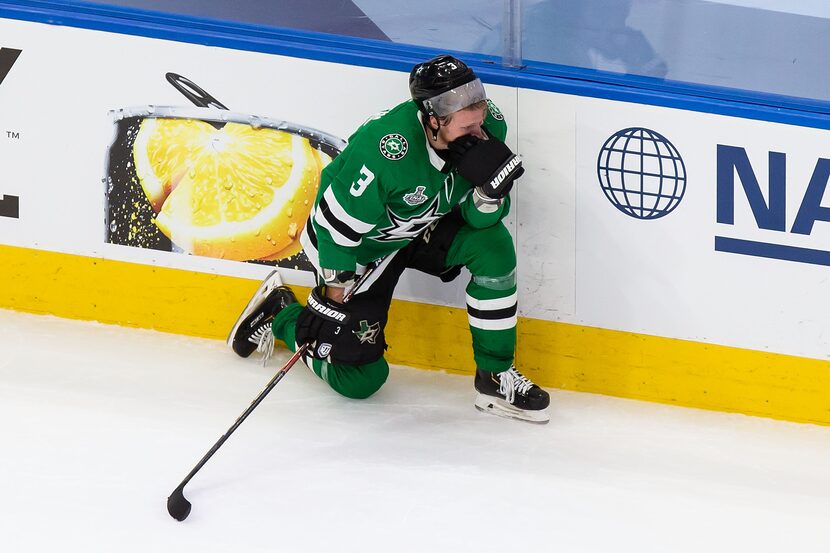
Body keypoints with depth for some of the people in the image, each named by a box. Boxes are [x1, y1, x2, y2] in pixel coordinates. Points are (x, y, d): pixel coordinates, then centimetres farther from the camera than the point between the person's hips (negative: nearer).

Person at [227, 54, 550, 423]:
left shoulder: (487, 127, -21)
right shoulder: (385, 149, -39)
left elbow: (479, 217, -11)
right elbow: (337, 225, -26)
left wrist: (490, 185, -34)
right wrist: (332, 302, -18)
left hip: (423, 228, 5)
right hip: (362, 246, -5)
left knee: (493, 245, -22)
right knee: (357, 378, -2)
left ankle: (496, 378, -7)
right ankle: (279, 314, 25)